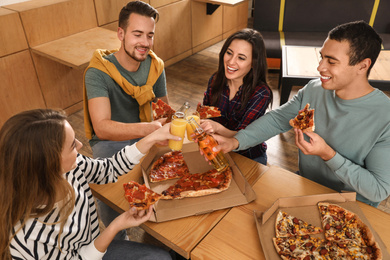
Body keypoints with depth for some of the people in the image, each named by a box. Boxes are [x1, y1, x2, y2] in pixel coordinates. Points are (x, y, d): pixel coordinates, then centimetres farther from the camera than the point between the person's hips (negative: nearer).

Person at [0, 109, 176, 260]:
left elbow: (109, 170, -4)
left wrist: (152, 138, -7)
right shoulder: (29, 236, -37)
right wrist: (115, 227, -30)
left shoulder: (70, 167, -22)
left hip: (93, 245, 5)